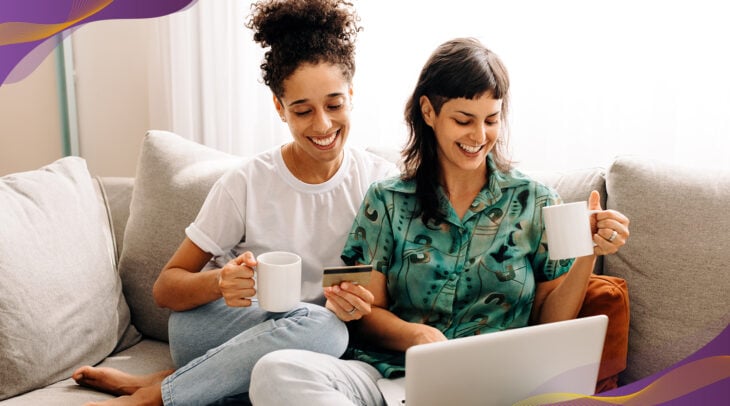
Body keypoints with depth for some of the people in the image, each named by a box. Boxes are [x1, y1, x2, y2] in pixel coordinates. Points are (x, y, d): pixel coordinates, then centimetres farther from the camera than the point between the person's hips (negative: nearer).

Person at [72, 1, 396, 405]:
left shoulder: (380, 179, -5)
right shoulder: (247, 183, -9)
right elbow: (165, 288, -5)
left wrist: (359, 306, -25)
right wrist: (219, 283, -27)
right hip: (210, 329, -2)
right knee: (322, 327, -33)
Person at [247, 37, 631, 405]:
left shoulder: (535, 202, 8)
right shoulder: (387, 201, 8)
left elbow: (550, 326, 8)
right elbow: (367, 312, 5)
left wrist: (588, 255, -8)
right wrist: (416, 335, -16)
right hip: (390, 373, 2)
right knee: (276, 370, -28)